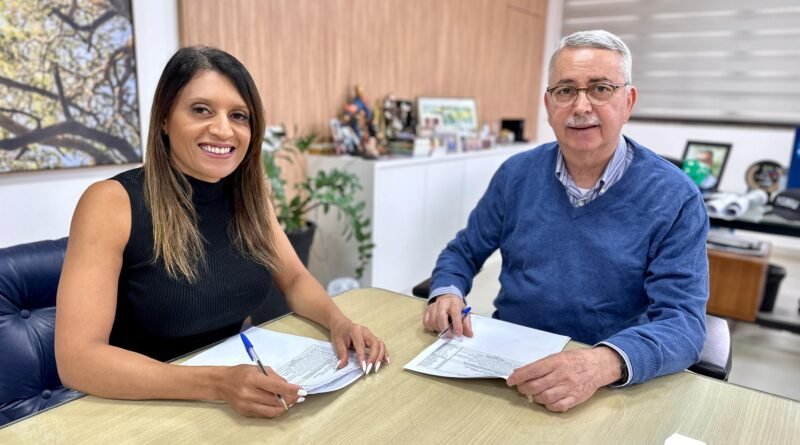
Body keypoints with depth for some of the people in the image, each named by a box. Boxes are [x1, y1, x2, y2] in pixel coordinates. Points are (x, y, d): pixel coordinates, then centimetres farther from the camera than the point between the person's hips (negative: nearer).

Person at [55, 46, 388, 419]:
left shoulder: (248, 195, 0)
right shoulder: (111, 202, -15)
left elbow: (294, 279, 7)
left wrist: (338, 322, -13)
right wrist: (215, 384, -32)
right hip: (145, 409, -4)